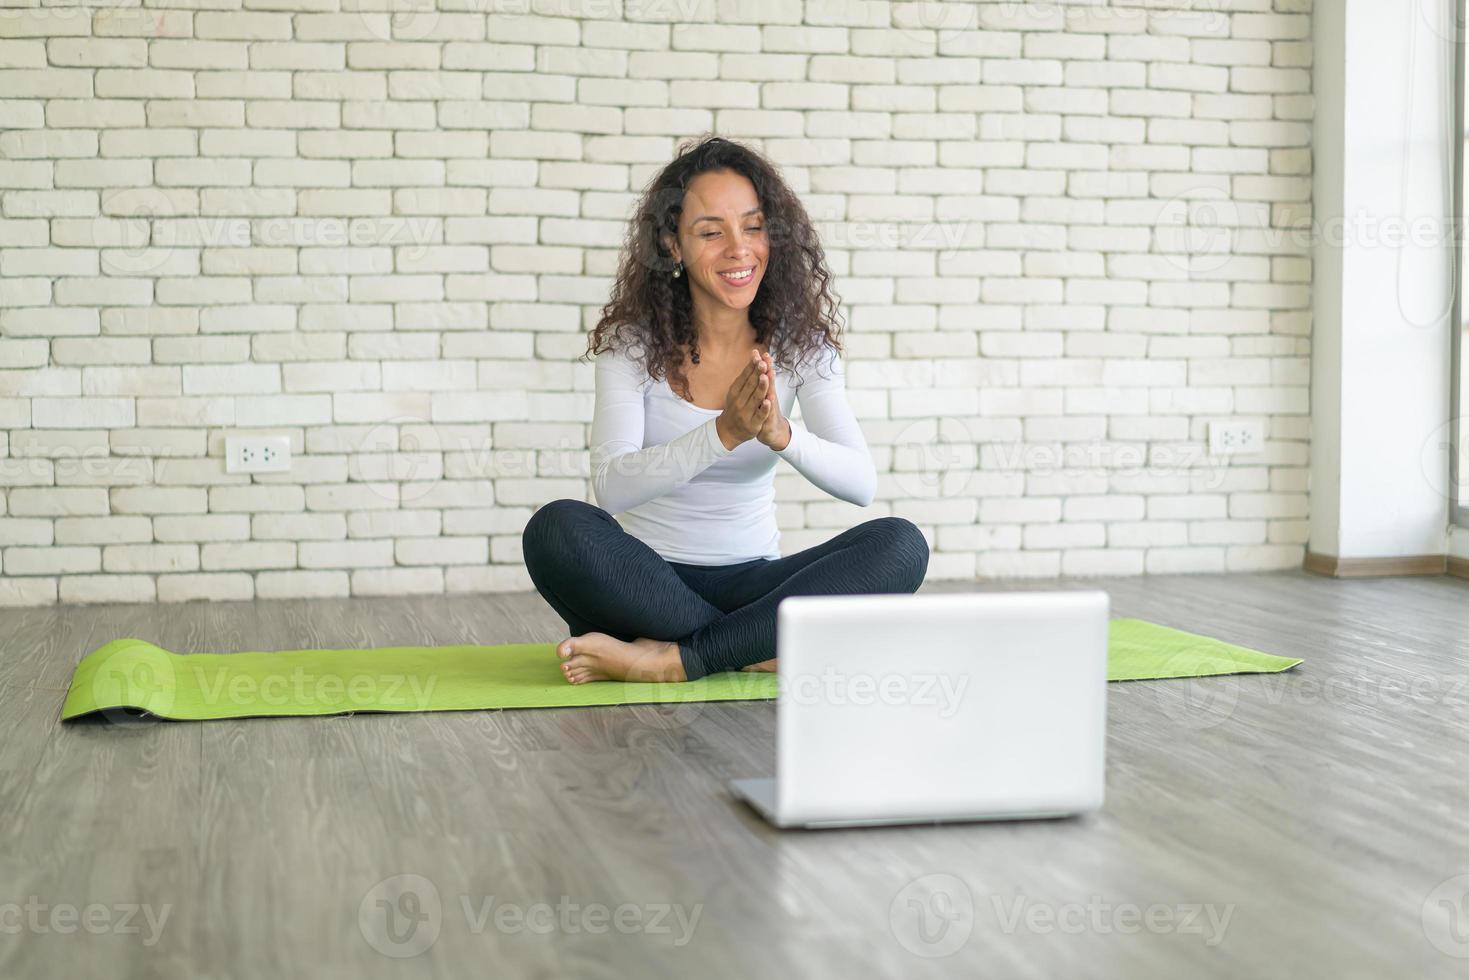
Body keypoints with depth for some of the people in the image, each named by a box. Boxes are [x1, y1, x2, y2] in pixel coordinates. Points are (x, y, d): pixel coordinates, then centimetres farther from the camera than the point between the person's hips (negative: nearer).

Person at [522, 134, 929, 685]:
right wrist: (723, 433, -35)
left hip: (752, 584, 2)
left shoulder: (800, 345, 0)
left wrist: (781, 434, -32)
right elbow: (611, 488, -20)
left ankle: (671, 660, -26)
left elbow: (862, 483, -12)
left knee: (900, 544, -23)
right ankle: (763, 649, -23)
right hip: (648, 583, -2)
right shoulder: (633, 343, -6)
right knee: (558, 528, -32)